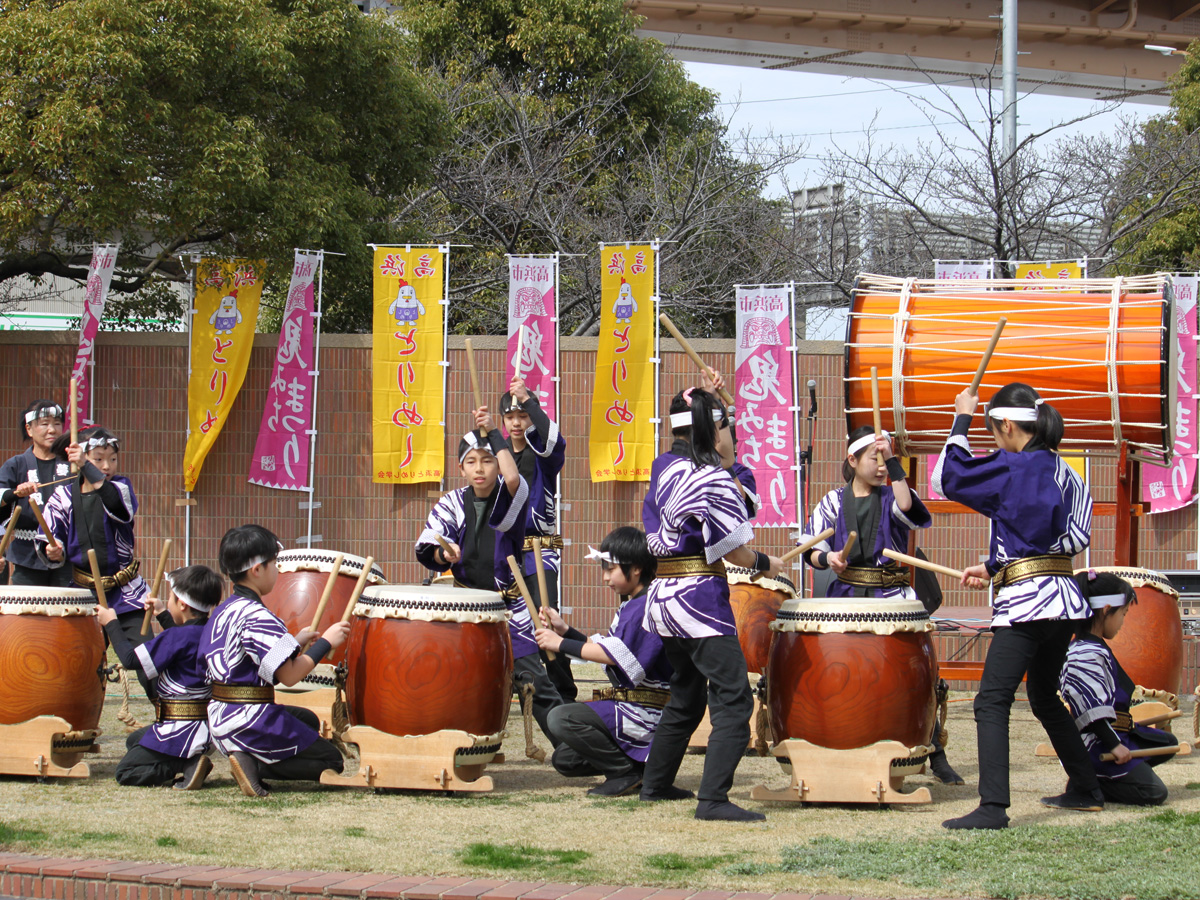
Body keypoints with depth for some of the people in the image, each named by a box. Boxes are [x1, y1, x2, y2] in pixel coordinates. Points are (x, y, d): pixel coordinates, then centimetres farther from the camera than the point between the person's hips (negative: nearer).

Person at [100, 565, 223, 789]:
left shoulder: (176, 638, -22)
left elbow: (131, 659, -19)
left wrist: (111, 624, -5)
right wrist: (163, 614, 36)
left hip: (180, 731, -9)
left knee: (124, 773, 0)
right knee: (134, 741, 30)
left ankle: (188, 763, -15)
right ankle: (187, 760, 6)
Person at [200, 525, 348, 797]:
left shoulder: (223, 611, 11)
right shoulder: (255, 616, -19)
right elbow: (288, 675, -21)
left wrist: (296, 643, 18)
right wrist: (325, 642, -10)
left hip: (220, 719, 9)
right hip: (250, 721, -9)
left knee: (308, 720, 33)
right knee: (331, 762, 4)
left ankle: (247, 759, 6)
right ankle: (254, 764, -12)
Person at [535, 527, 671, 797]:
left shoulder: (649, 606, -17)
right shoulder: (630, 606, 17)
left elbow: (615, 655, -24)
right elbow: (603, 646, 17)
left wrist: (561, 644, -18)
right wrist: (565, 630, 6)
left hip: (645, 713, -11)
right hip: (627, 708, 11)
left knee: (561, 718, -24)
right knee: (564, 760, 11)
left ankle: (628, 772, -14)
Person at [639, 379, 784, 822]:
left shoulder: (662, 468, 9)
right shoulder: (710, 477, -14)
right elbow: (733, 549, -15)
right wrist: (766, 564, 6)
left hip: (663, 594, 9)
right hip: (700, 596, -9)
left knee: (686, 697, 23)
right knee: (733, 698, -10)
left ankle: (655, 783, 31)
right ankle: (713, 798, -19)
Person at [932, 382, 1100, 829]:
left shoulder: (1013, 468, -11)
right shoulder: (1060, 470, 13)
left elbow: (947, 477, -8)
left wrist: (963, 419, 2)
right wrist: (993, 567, 22)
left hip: (1026, 603, -9)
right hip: (1063, 598, 9)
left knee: (992, 701, -12)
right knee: (1044, 697, 25)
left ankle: (993, 807, -23)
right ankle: (1086, 789, 32)